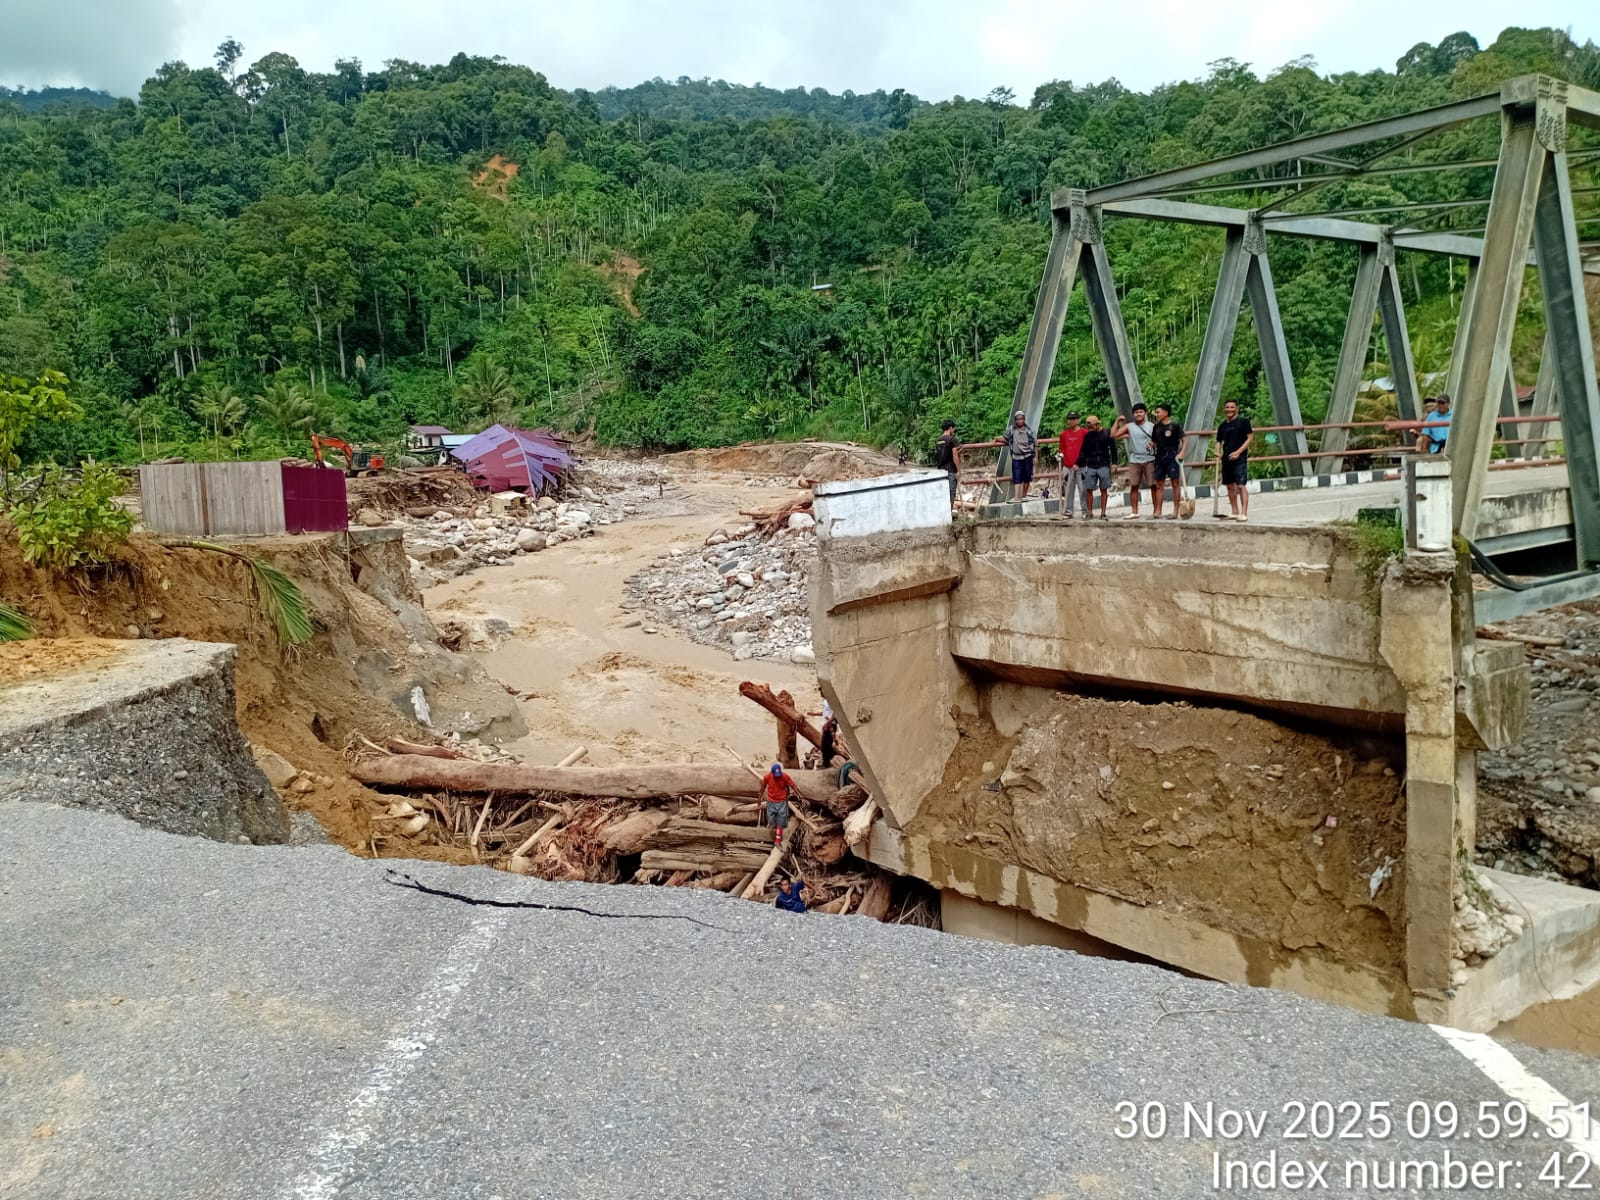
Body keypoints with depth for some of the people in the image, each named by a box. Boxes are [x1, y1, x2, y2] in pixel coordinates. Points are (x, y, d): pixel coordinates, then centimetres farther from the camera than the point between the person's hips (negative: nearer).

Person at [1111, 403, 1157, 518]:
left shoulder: (1152, 426, 3)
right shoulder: (1129, 426, 7)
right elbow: (1113, 434, 3)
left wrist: (1155, 444, -17)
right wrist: (1117, 420, 0)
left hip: (1149, 460, -2)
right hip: (1134, 460, 2)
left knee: (1153, 485, -1)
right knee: (1133, 486, 2)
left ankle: (1157, 511, 4)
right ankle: (1134, 512, 7)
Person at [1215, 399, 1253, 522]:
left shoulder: (1243, 421, -2)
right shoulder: (1222, 426, 13)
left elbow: (1249, 438, -5)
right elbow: (1219, 442, 19)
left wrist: (1238, 452, -15)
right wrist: (1218, 452, -2)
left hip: (1240, 458, -6)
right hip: (1226, 459, 6)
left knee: (1241, 485, -13)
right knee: (1230, 486, 12)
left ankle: (1244, 513, -15)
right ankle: (1234, 512, 23)